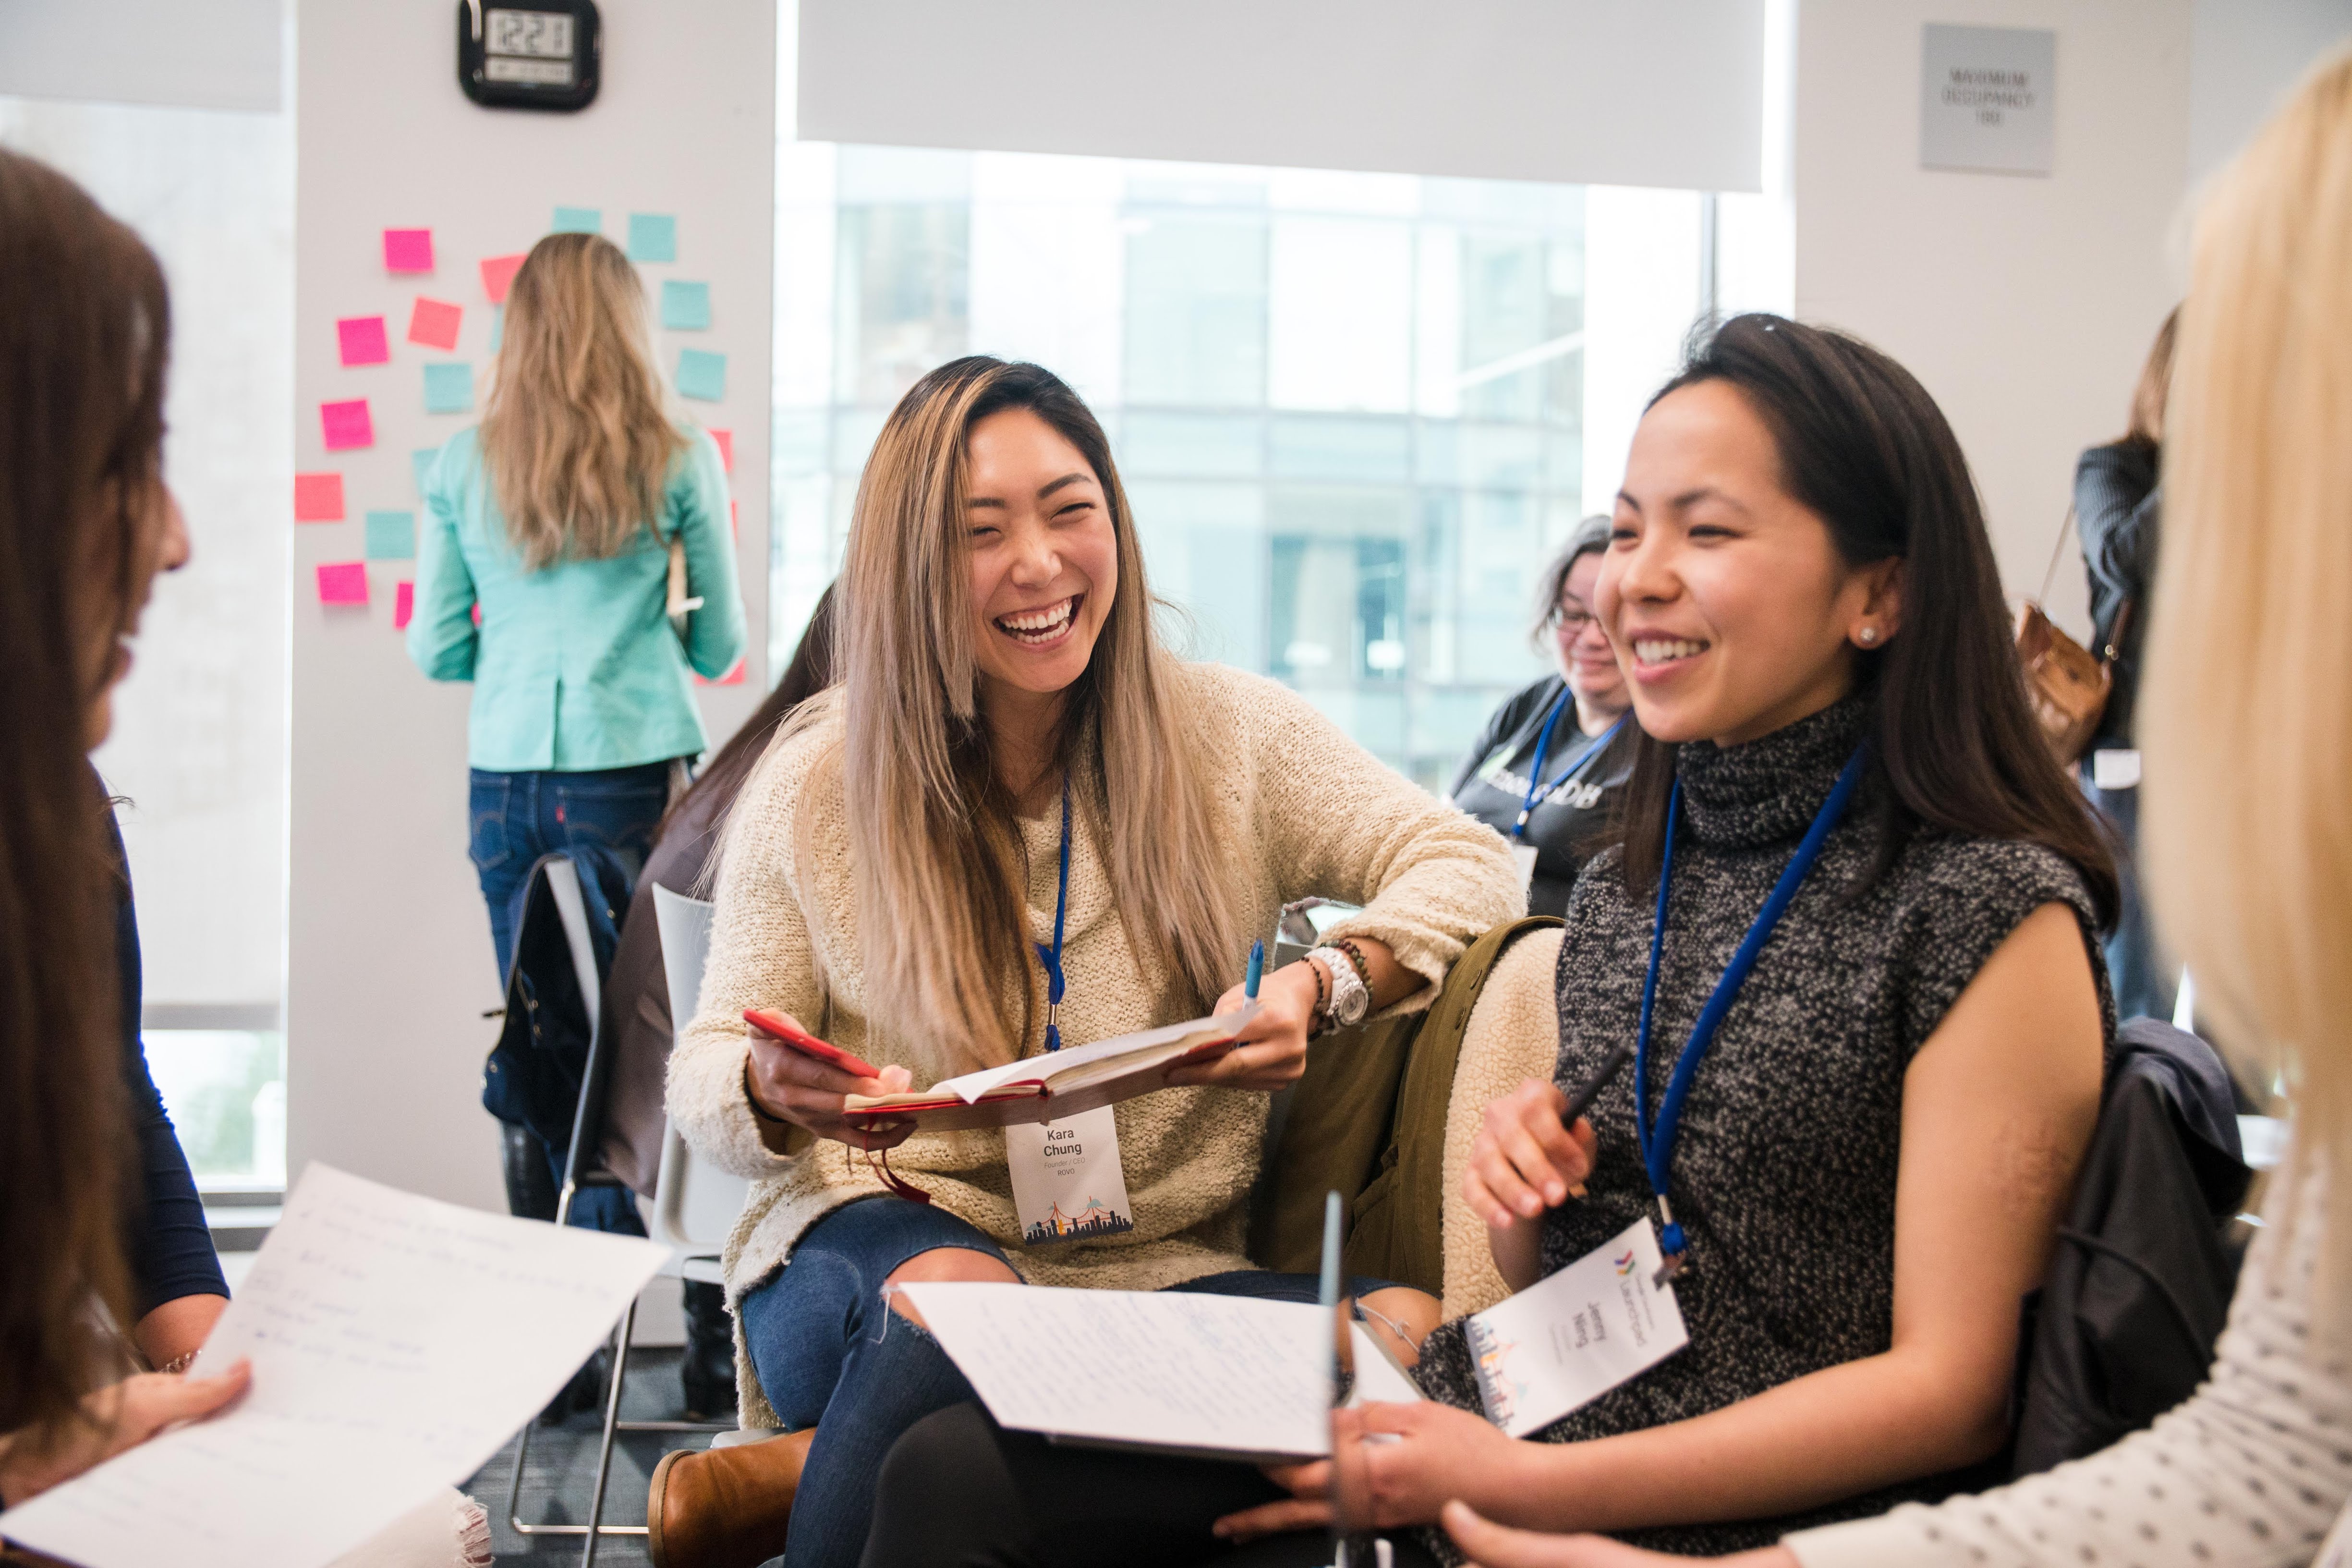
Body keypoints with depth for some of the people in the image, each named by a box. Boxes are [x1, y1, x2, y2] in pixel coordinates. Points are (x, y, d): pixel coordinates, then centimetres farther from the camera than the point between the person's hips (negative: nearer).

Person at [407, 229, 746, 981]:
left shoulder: (461, 465, 4)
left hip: (503, 787, 3)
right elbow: (720, 649, 6)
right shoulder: (681, 462, -2)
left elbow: (434, 651, 8)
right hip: (634, 777, -3)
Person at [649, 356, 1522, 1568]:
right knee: (956, 1300, -41)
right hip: (895, 1231, -3)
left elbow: (1467, 867, 1)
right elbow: (708, 1073, 5)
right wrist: (771, 1088, -21)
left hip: (1160, 1266, 4)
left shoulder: (1228, 734, 4)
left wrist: (1324, 988, -20)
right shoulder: (815, 787, 2)